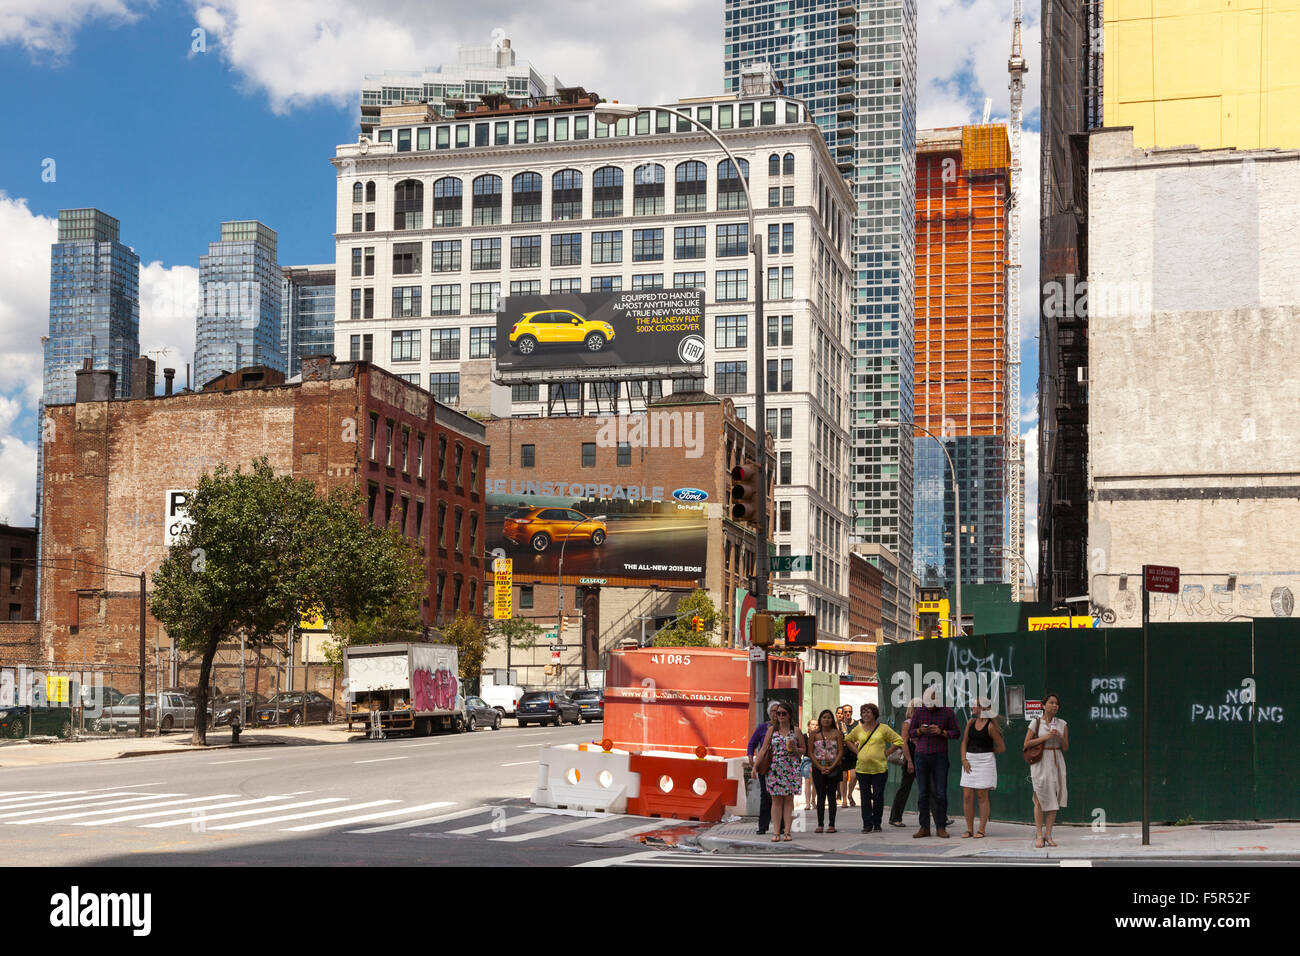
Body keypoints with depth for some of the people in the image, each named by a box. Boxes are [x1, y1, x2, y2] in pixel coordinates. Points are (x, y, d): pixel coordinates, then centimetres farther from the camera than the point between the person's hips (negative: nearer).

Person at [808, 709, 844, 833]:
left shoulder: (837, 733, 2)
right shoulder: (814, 734, 4)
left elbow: (840, 752, -2)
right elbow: (810, 752, 1)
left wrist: (831, 767, -11)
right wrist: (820, 767, -9)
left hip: (834, 768, -1)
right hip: (818, 768, 1)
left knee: (831, 796, 0)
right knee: (820, 796, 2)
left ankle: (832, 825, 1)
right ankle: (820, 824, 4)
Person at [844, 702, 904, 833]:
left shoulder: (883, 728, -1)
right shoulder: (858, 729, 8)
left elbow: (898, 741, 3)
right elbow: (848, 740, 24)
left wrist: (886, 752, -3)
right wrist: (857, 751, 10)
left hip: (879, 768, -2)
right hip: (862, 768, 2)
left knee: (878, 797, 0)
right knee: (865, 797, 2)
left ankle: (877, 824, 10)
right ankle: (867, 825, 6)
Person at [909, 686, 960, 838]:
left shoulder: (947, 712, 1)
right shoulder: (918, 712, 7)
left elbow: (956, 733, 2)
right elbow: (910, 733, 12)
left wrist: (941, 732, -14)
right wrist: (920, 731, -9)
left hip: (939, 756, -2)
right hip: (921, 755, 2)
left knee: (940, 793, -3)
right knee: (922, 793, 2)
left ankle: (941, 827, 3)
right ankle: (924, 827, 7)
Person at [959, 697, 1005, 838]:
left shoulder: (990, 726, -7)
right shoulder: (971, 722, 10)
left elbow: (1001, 747, -3)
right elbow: (964, 742, 11)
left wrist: (986, 752, 8)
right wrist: (964, 759, -2)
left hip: (985, 761, -5)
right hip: (969, 761, 5)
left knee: (982, 795, -3)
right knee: (967, 796, 1)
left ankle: (981, 830, 3)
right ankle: (969, 829, 9)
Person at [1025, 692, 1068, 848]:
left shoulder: (1062, 724, 8)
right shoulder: (1036, 723, 1)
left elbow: (1066, 748, 10)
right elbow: (1026, 744, -2)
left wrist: (1060, 737, -9)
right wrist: (1045, 737, -11)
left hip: (1056, 762, 3)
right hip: (1040, 763, -3)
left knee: (1053, 800, 1)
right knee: (1039, 799, -6)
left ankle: (1048, 835, 5)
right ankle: (1039, 835, -2)